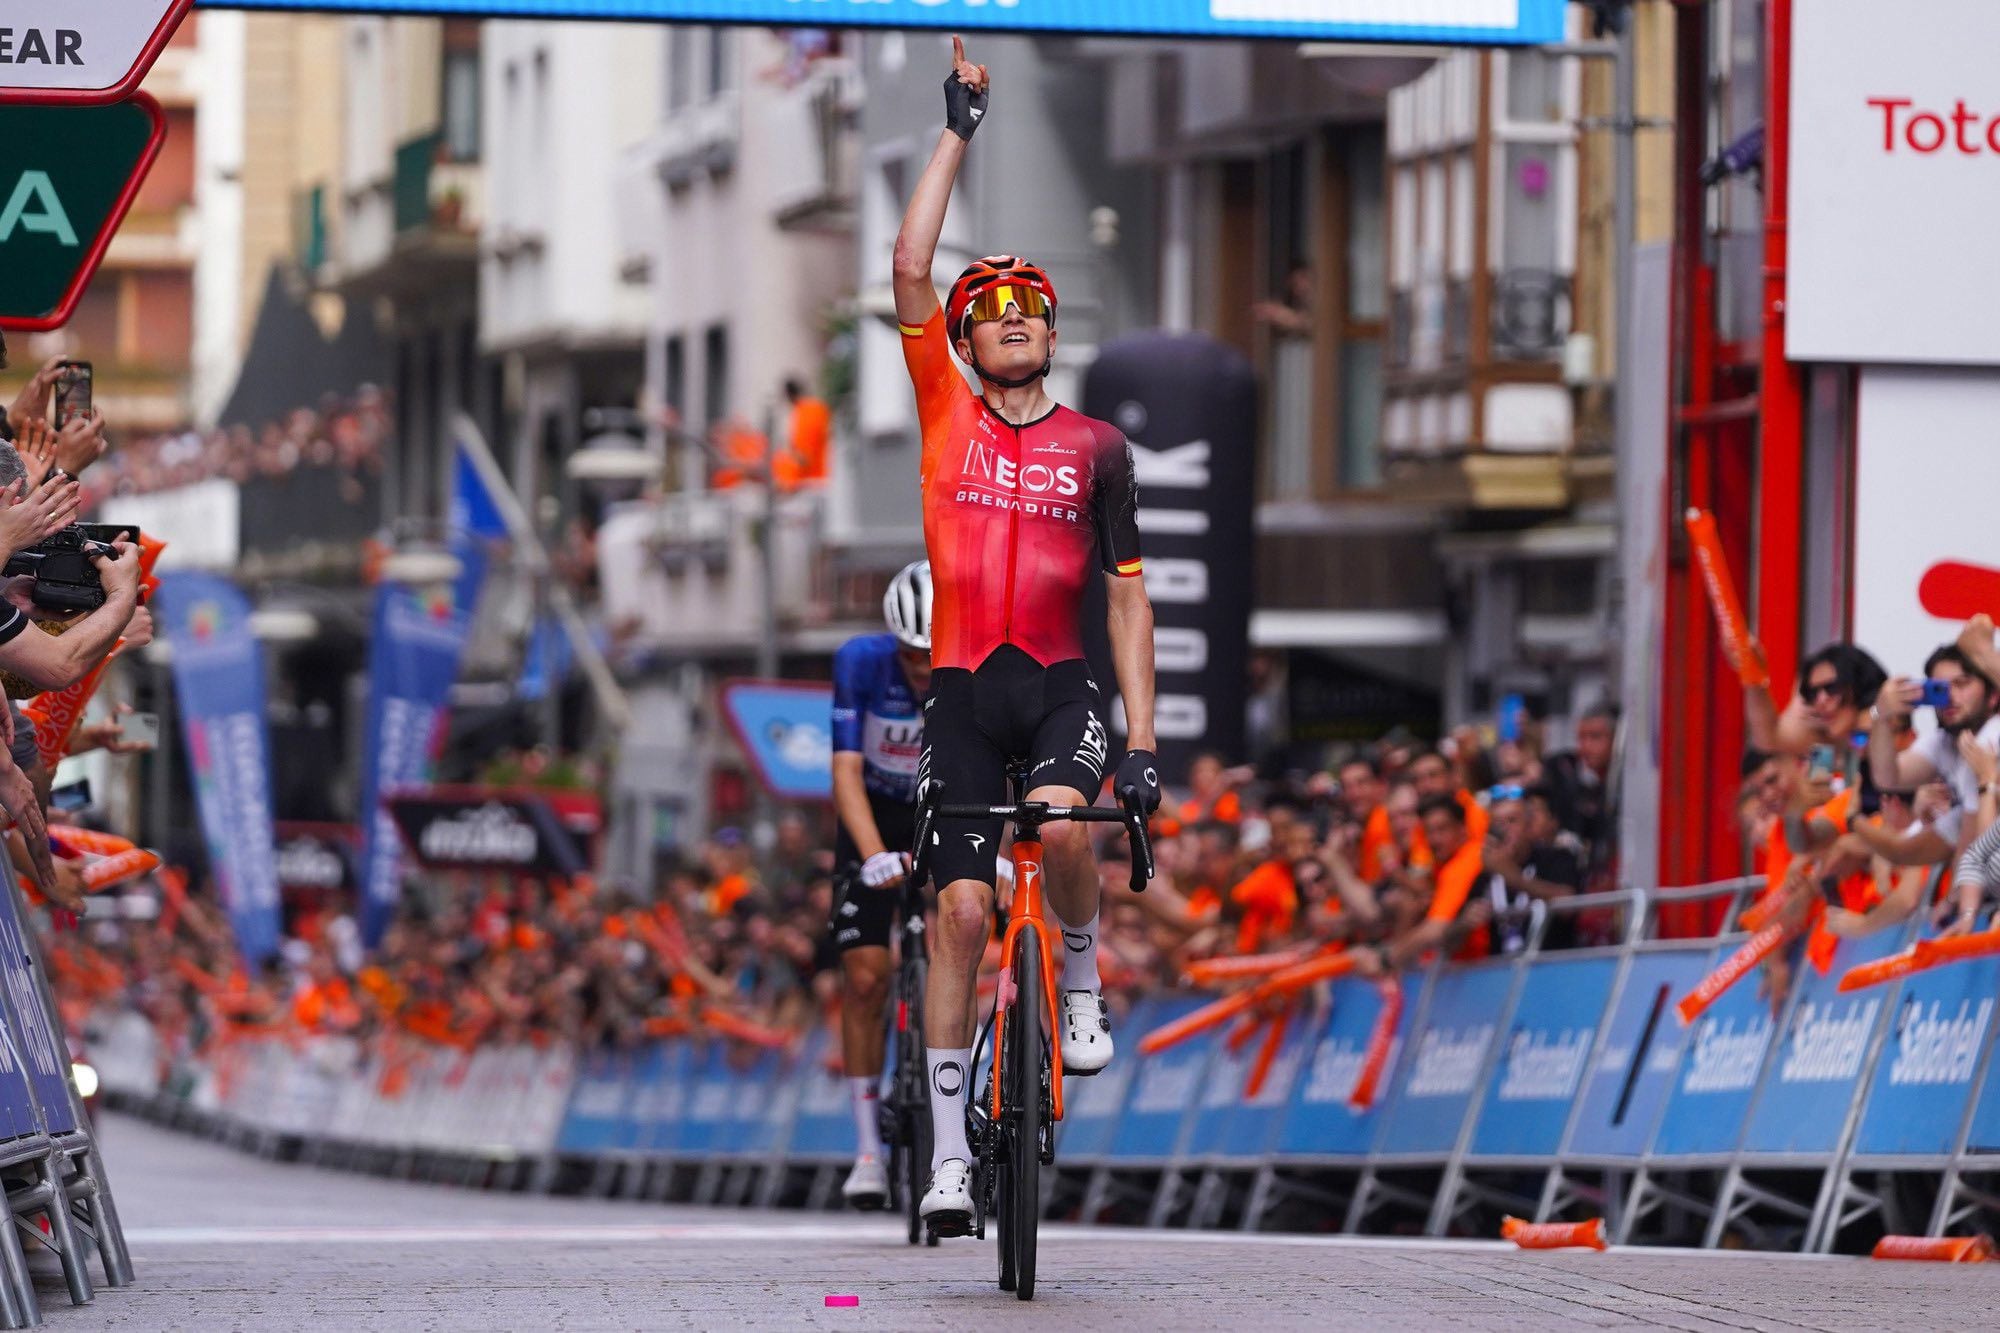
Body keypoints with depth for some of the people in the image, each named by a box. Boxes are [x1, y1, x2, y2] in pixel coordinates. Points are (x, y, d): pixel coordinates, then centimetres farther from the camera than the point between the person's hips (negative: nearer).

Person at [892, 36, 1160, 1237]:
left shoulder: (1094, 448, 6)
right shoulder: (947, 417, 7)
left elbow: (1130, 594, 5)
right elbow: (910, 270, -1)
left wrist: (1143, 735, -3)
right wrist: (959, 132, 0)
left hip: (1060, 683, -1)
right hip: (964, 686, 1)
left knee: (1062, 821, -32)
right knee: (963, 904, -6)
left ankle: (1084, 987, -3)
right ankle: (950, 1152, -1)